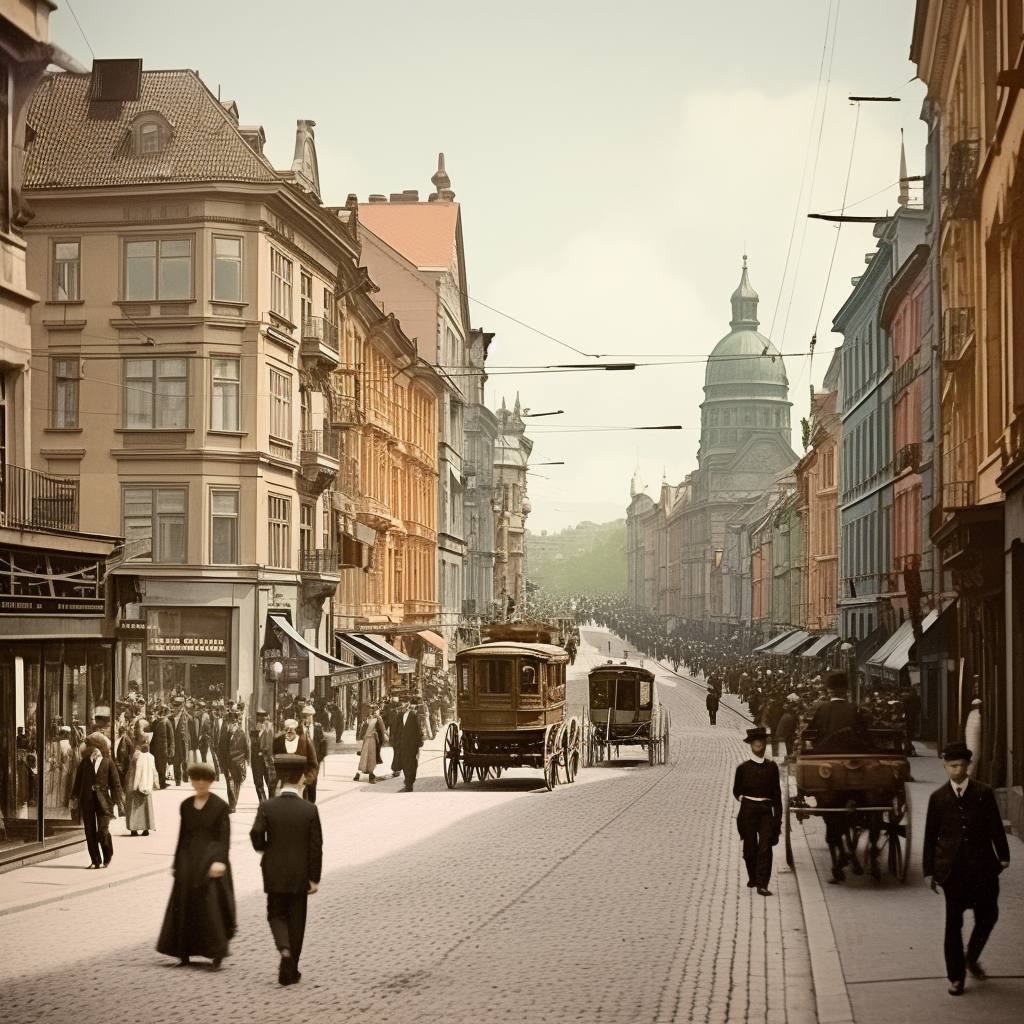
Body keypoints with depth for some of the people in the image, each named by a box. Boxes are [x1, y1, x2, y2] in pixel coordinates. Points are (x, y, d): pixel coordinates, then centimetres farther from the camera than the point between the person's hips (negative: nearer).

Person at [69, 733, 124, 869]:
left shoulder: (107, 762, 0)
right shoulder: (84, 763, 6)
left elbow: (115, 783, 2)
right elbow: (78, 781, 12)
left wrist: (115, 803, -2)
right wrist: (74, 798, 10)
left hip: (102, 800, -3)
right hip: (87, 800, 3)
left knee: (103, 831, -9)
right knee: (90, 831, 3)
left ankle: (107, 859, 11)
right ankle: (95, 860, 13)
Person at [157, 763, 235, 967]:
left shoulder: (220, 806, -3)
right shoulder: (186, 805, 11)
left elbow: (224, 837, -7)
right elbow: (182, 835, 15)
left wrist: (220, 860, -19)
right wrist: (177, 864, 13)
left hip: (210, 858, -5)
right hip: (189, 860, 5)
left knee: (211, 904, -9)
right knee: (185, 906, 4)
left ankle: (217, 951, -5)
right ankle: (184, 953, 11)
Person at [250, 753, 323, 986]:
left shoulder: (267, 807, -9)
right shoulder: (310, 810, -9)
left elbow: (256, 835, -19)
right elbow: (316, 847, -10)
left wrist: (265, 848, 5)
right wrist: (314, 878, -3)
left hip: (275, 873, 0)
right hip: (300, 875, 0)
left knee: (276, 915, 16)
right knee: (296, 921, 12)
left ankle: (285, 949, -13)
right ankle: (291, 970, 16)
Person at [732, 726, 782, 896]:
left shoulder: (771, 767, 7)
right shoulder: (743, 768, 2)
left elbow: (777, 793, 8)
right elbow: (736, 791, 14)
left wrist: (778, 817, 5)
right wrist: (743, 799, -3)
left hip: (766, 811, 0)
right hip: (748, 811, 0)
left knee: (765, 848, -10)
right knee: (750, 848, 6)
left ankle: (762, 885, -13)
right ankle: (752, 878, 30)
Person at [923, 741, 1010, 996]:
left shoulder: (984, 793, 1)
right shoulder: (938, 798, 2)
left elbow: (995, 827, 6)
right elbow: (930, 836, 5)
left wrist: (1003, 857, 6)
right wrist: (929, 870, 5)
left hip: (982, 866, 1)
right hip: (953, 868, -1)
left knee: (988, 916, 6)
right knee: (954, 923, 3)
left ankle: (972, 958, 33)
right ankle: (956, 976, 11)